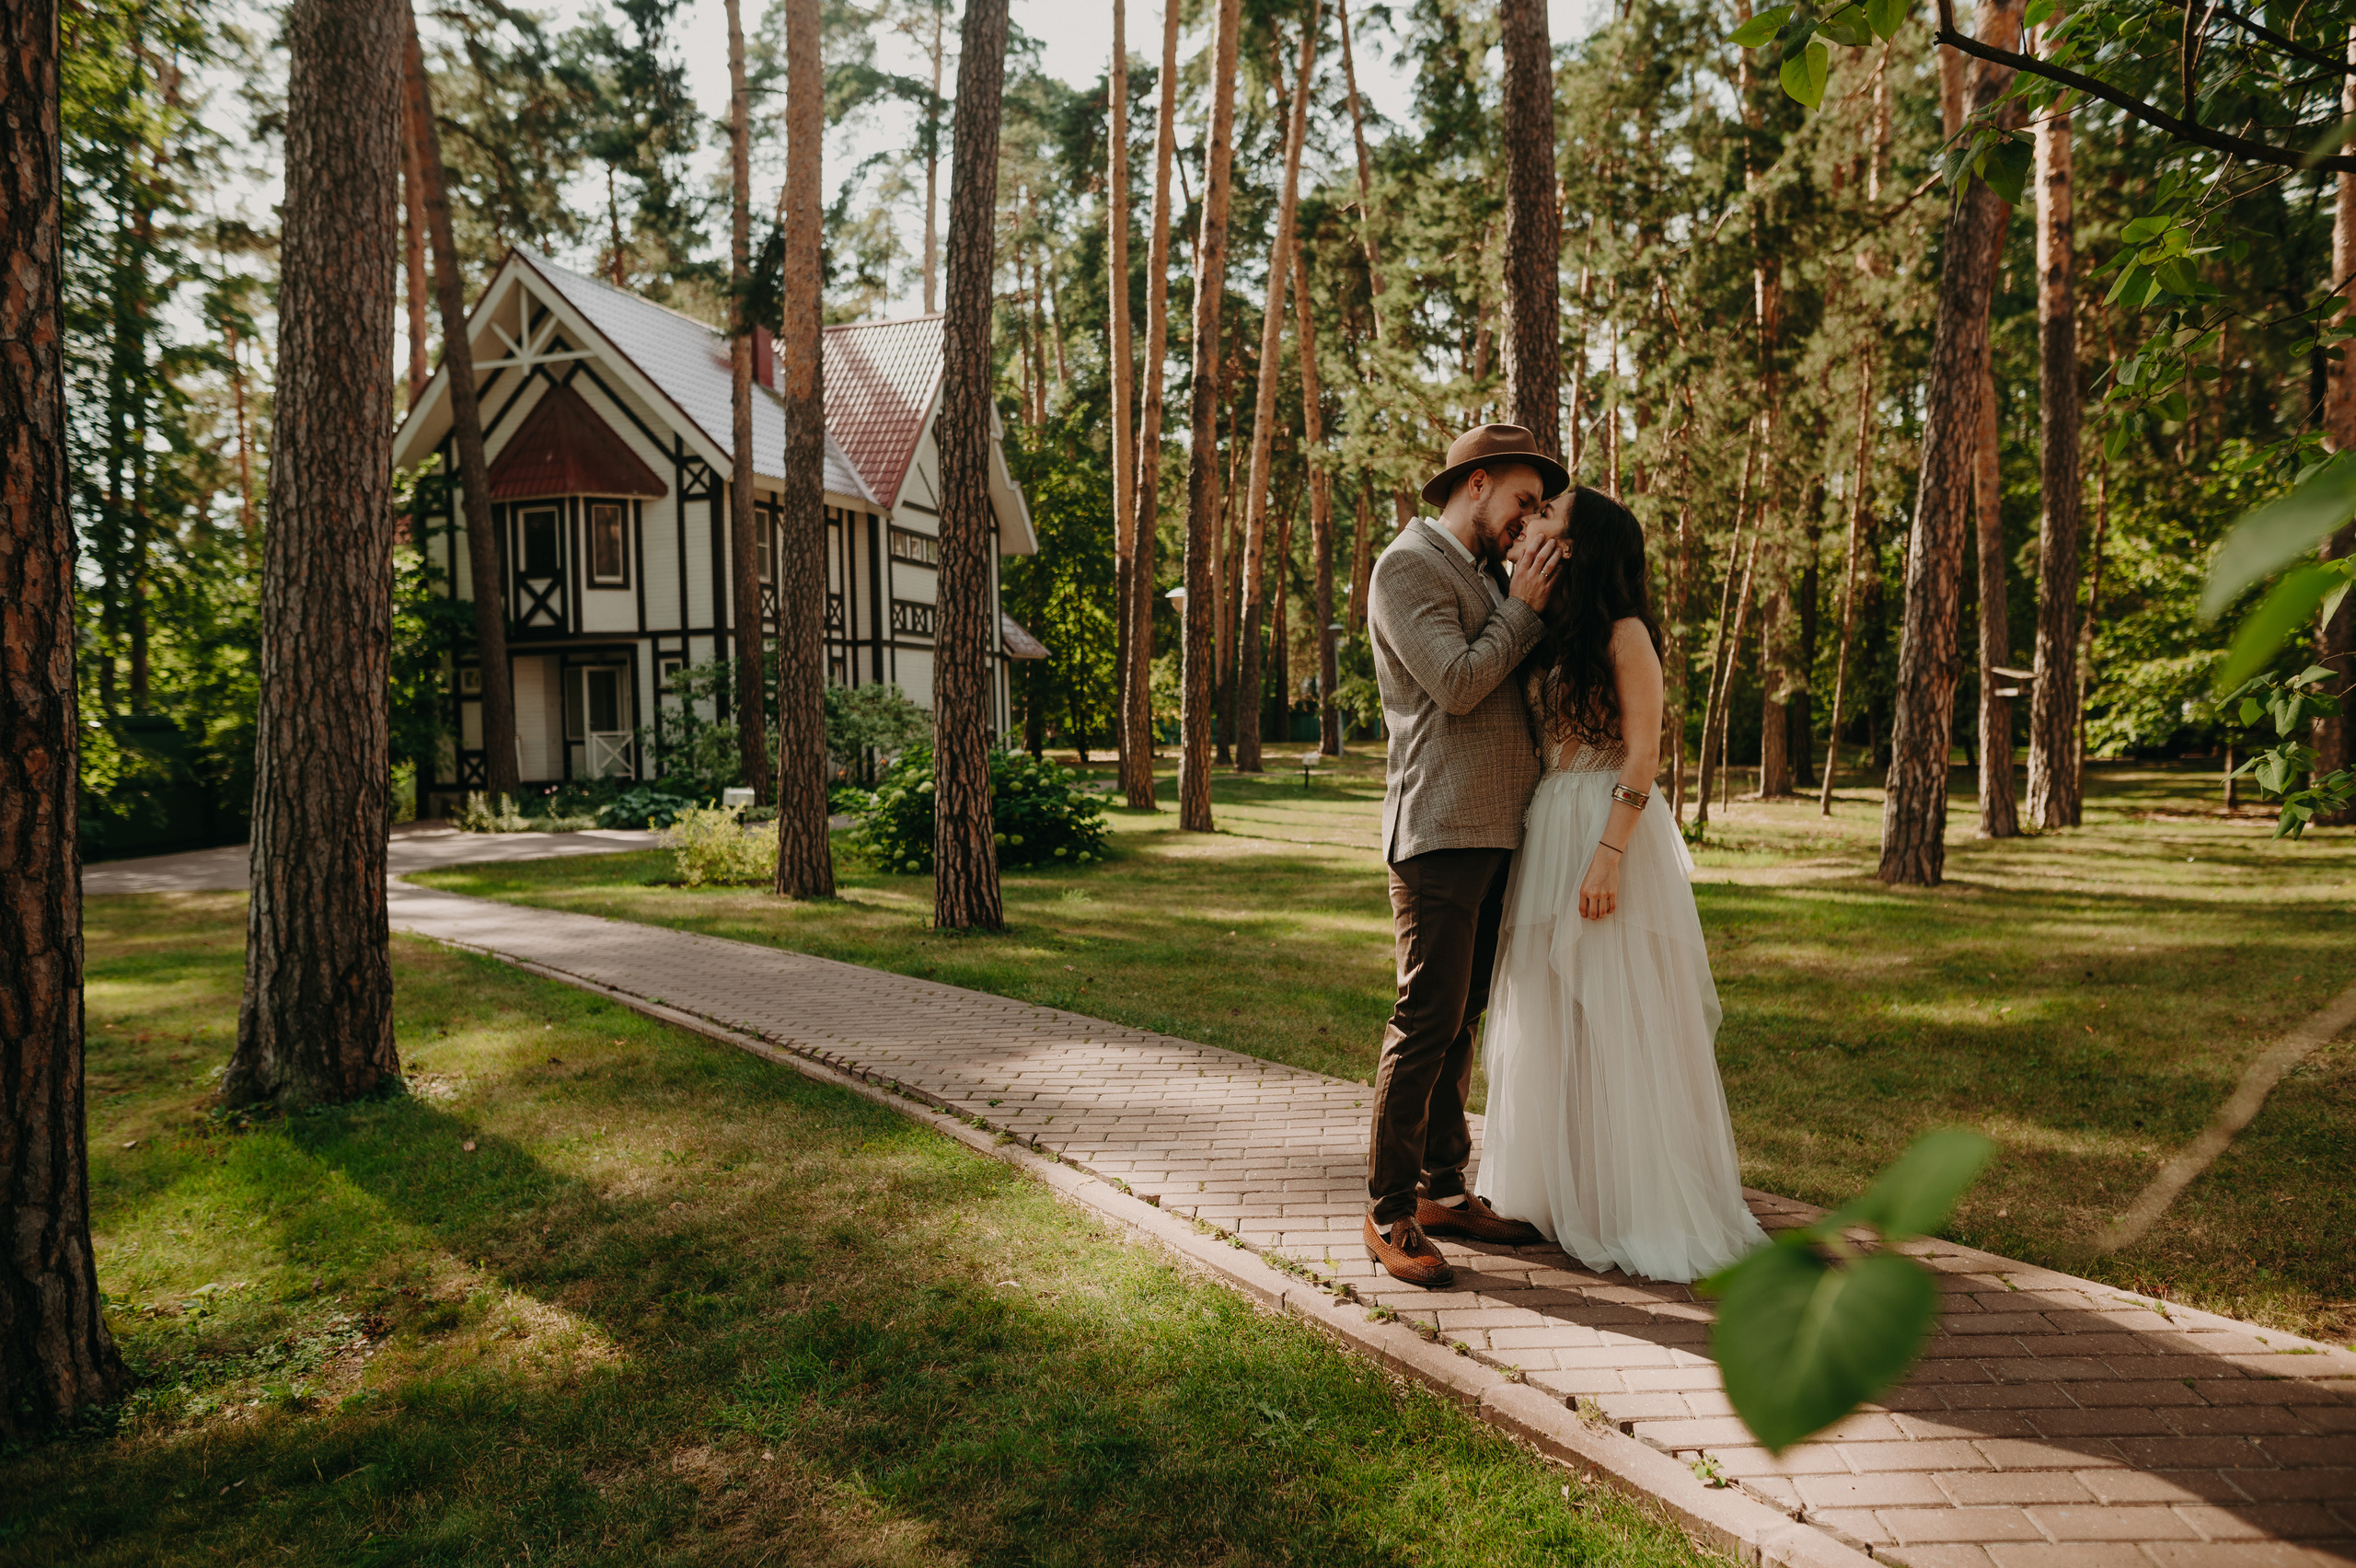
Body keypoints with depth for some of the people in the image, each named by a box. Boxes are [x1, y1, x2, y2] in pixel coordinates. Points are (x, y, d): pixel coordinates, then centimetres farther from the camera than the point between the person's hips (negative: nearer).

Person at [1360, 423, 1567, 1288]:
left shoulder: (1483, 576, 21)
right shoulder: (1407, 567, -6)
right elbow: (1458, 685, -16)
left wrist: (1532, 604, 12)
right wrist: (1523, 608, -6)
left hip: (1494, 832, 9)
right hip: (1440, 832, -9)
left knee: (1460, 1020, 12)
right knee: (1426, 1022, -8)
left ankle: (1443, 1189, 21)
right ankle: (1389, 1213, 2)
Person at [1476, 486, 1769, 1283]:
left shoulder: (1624, 633, -7)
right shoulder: (1545, 636, 15)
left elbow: (1642, 753, -13)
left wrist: (1608, 854, -20)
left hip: (1611, 832, -7)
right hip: (1545, 835, 7)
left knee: (1617, 1022, -2)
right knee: (1549, 1026, 11)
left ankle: (1644, 1208, 9)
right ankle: (1557, 1195, 23)